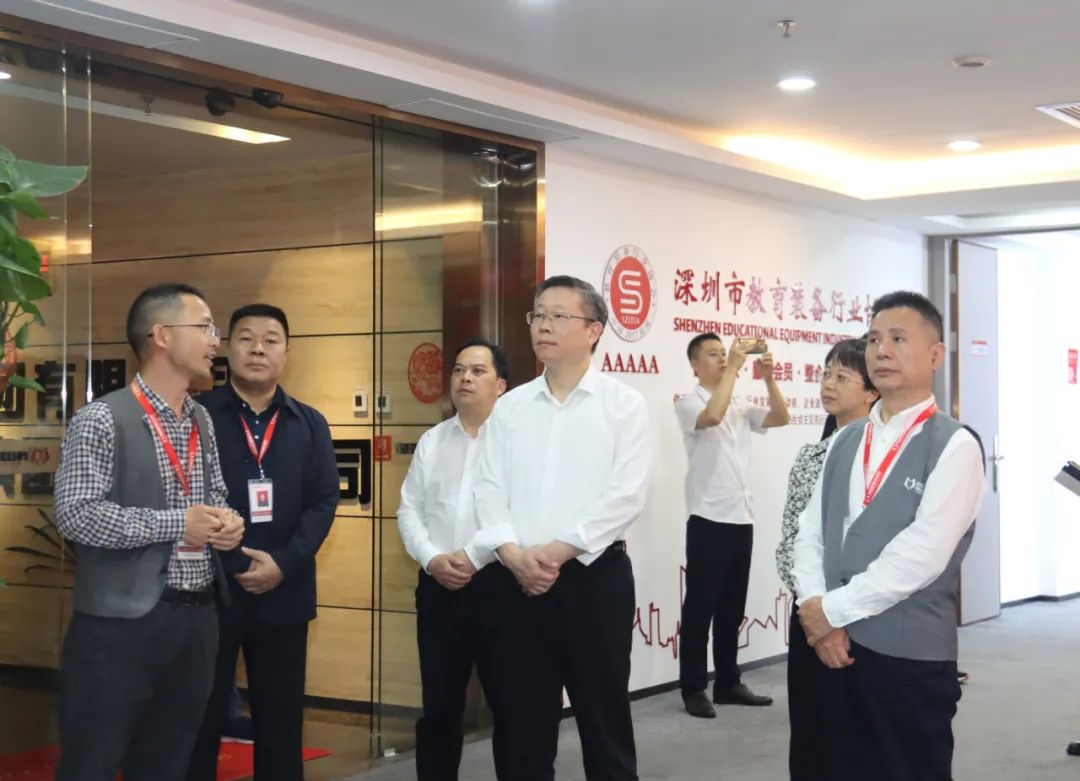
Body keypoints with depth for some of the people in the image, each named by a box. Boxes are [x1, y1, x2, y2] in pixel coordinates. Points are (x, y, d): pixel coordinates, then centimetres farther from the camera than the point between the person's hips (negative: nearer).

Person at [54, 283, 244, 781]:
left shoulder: (202, 423, 12)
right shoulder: (102, 420, -11)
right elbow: (75, 515, -18)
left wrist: (226, 520, 0)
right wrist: (176, 524, -18)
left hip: (196, 618, 7)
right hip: (123, 621, -7)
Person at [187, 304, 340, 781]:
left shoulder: (310, 425, 9)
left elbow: (324, 501, 2)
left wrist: (283, 563, -12)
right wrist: (233, 565, -14)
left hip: (283, 595, 3)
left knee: (280, 724, 10)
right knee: (198, 722, 5)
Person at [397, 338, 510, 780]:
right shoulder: (431, 441, 13)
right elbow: (409, 510, 11)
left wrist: (474, 558, -16)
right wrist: (432, 559, -5)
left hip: (497, 582, -4)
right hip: (437, 585, 5)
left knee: (509, 701, 3)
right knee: (439, 703, 11)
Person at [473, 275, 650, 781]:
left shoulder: (623, 404, -2)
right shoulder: (510, 406, 10)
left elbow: (626, 495, -10)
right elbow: (490, 489, 5)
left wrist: (558, 551, -14)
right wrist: (513, 553, -11)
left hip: (594, 575, -3)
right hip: (518, 579, 4)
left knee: (603, 716, 4)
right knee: (524, 717, 10)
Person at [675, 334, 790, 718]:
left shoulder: (741, 406, 14)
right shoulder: (688, 404, -5)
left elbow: (781, 418, 4)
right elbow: (712, 416, -26)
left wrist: (768, 378, -8)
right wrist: (734, 367, -22)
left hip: (742, 518, 6)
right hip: (709, 519, -6)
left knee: (732, 608, 12)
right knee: (700, 608, -1)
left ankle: (728, 683, 20)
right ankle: (694, 689, 5)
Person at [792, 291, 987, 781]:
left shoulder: (954, 446, -8)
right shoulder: (845, 441, 12)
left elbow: (921, 555, -17)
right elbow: (809, 533, 8)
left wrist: (833, 608, -12)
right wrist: (817, 615, -8)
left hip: (910, 655, -5)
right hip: (834, 647, 6)